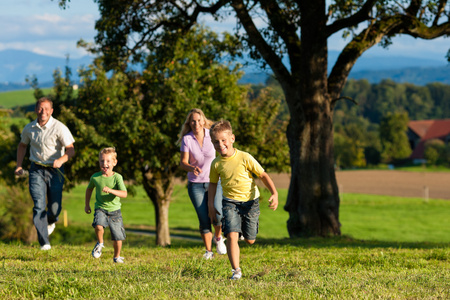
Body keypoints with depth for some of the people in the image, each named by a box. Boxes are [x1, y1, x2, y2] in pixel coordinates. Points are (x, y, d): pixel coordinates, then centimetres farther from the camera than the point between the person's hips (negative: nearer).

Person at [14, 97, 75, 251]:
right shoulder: (29, 128, 2)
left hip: (55, 170, -2)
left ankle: (50, 221, 38)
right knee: (39, 205, -13)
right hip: (36, 170, 2)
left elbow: (71, 150, -13)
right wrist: (19, 165, 13)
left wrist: (61, 160, -33)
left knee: (55, 208, 0)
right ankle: (44, 243, -13)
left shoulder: (59, 128, -11)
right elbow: (22, 145, 21)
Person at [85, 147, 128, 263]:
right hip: (100, 209, 0)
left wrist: (110, 190, -37)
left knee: (118, 237, 4)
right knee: (98, 226, -30)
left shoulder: (117, 177, -11)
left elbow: (124, 194, -22)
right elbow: (89, 189, 18)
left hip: (114, 210, 0)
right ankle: (100, 243, 1)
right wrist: (87, 205, 19)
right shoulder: (95, 177, -4)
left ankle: (117, 257, 31)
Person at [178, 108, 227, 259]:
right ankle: (208, 251, 12)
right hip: (196, 184, 0)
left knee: (217, 215, -16)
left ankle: (218, 238, 15)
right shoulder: (186, 139, -8)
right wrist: (192, 168, -32)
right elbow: (183, 162, -12)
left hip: (214, 182, 0)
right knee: (204, 220, -6)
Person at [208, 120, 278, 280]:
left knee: (250, 240, 9)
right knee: (231, 235, -19)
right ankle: (236, 270, -11)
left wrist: (274, 193, -21)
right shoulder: (216, 164, -5)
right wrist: (211, 206, 10)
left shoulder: (244, 158, -15)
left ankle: (246, 231, 47)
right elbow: (213, 183, 12)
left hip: (250, 200, -1)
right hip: (230, 202, 1)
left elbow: (263, 175, -9)